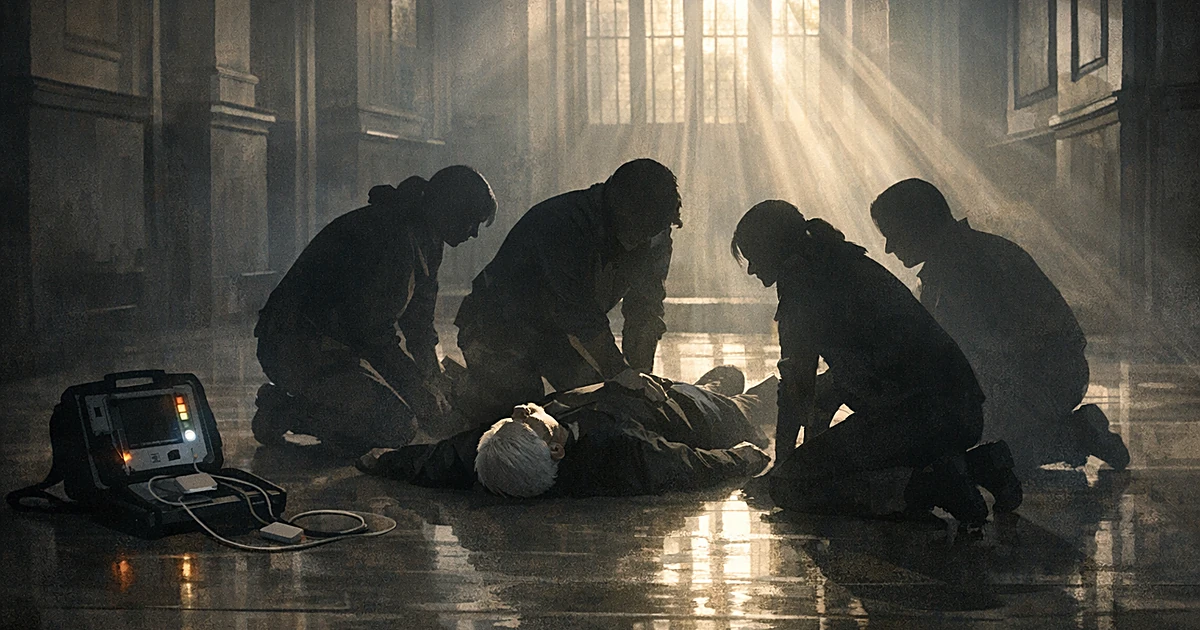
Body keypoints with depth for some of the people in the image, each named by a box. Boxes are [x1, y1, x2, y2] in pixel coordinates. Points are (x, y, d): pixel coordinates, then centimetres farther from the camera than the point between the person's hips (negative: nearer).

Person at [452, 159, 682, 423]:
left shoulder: (654, 237, -11)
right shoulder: (561, 223, -34)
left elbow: (645, 310, -8)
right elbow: (577, 310, -36)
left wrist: (639, 374, -19)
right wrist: (618, 372, -37)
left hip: (557, 333, 6)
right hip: (500, 328, -6)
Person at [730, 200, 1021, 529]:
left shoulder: (801, 279, -4)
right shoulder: (845, 264, 24)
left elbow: (798, 384, -2)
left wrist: (782, 462, 8)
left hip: (918, 413, -9)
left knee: (786, 486, -8)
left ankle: (925, 486, -18)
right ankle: (975, 463, 13)